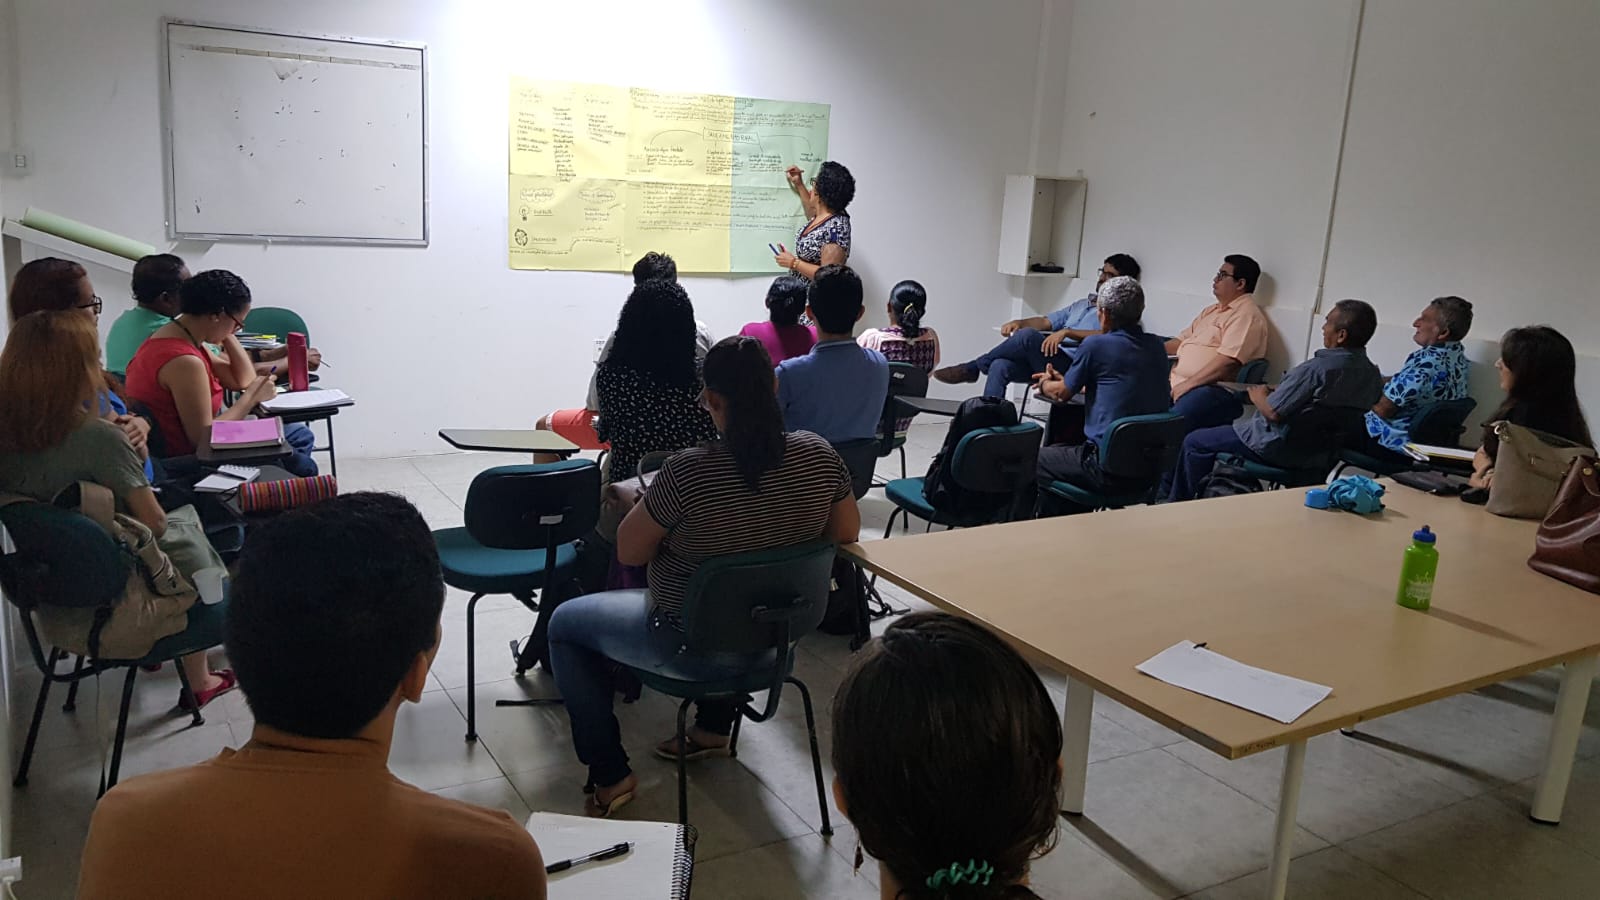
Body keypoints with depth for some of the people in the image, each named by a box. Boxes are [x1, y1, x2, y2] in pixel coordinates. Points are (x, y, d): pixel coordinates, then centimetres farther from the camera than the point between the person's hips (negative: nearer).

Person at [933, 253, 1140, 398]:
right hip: (1046, 363, 8)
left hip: (1071, 367, -8)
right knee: (1000, 366, -21)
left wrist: (1067, 332, -24)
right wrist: (1019, 322, 6)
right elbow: (1045, 321, 27)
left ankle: (972, 369, -18)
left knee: (1029, 336, -32)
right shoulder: (1082, 305, 33)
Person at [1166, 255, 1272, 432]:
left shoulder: (1247, 314, -6)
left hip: (1212, 389, -10)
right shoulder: (1210, 311, 25)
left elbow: (1228, 361, -17)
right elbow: (1182, 341, 30)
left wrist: (1187, 385, -18)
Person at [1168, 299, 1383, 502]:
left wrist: (1258, 396, -2)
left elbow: (1273, 412, -24)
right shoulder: (1373, 375, -3)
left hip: (1281, 448, -9)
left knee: (1194, 442, 7)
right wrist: (1273, 393, 11)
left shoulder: (1316, 368, -28)